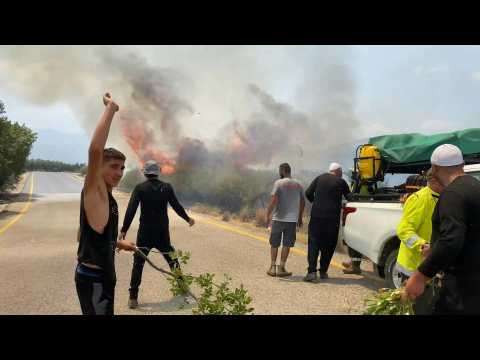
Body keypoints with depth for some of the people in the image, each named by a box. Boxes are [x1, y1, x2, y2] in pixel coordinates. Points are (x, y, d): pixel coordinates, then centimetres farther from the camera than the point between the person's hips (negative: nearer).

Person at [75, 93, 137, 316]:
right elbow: (95, 150, -33)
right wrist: (110, 108, -28)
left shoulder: (105, 197, 11)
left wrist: (118, 243, 23)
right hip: (93, 278, -10)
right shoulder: (93, 191, -15)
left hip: (100, 275, 10)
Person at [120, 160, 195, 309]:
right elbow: (177, 206, 8)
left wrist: (124, 230, -13)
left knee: (138, 264, 6)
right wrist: (188, 219, 24)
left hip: (145, 234, -2)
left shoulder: (140, 188, -5)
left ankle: (133, 298, 2)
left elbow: (131, 210, -13)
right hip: (163, 233, 2)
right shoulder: (167, 187, 1)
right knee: (173, 260, 20)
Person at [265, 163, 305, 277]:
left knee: (274, 244, 9)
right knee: (286, 244, 6)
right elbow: (302, 202, 13)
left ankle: (273, 267, 13)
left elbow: (273, 200, -14)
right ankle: (281, 268, 8)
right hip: (292, 219, 3)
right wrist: (300, 217, 22)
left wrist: (268, 215, -10)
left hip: (278, 218, -3)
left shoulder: (278, 183, -7)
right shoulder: (298, 185, 8)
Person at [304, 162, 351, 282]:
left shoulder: (319, 178, 10)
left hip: (316, 216, 1)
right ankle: (323, 271, 13)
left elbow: (308, 193, 5)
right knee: (329, 245, 11)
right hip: (332, 217, -1)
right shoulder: (341, 182, 4)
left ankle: (312, 271, -10)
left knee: (313, 244, 1)